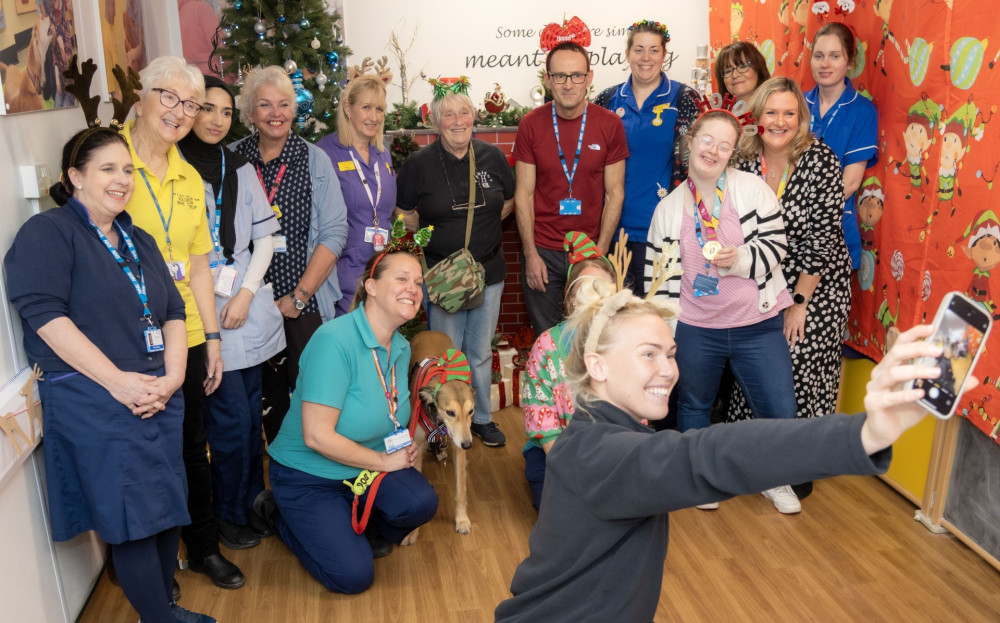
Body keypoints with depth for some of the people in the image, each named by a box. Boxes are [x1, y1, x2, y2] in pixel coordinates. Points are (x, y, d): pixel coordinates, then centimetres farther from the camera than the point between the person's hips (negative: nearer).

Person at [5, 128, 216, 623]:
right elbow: (45, 315, -15)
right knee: (133, 518, -1)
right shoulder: (48, 233, -4)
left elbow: (173, 312, 14)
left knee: (166, 508, 12)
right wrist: (118, 381, -19)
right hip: (93, 404, -7)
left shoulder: (139, 242, 18)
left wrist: (172, 377, -3)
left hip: (159, 399, 7)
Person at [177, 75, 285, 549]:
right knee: (232, 419, -1)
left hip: (249, 309, 5)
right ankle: (230, 514, 19)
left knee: (251, 413, 12)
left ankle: (254, 501, 29)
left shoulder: (241, 169, 10)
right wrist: (212, 290, -10)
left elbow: (265, 237, 10)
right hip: (204, 313, -4)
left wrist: (246, 293, -2)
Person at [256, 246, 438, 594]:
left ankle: (369, 527, 12)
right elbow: (317, 436, -27)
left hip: (368, 464, 6)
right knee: (353, 575, -13)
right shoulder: (334, 340, -26)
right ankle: (279, 513, 12)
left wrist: (405, 448, -6)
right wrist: (382, 460, -19)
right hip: (306, 475, -6)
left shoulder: (401, 348, -1)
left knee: (421, 503, -22)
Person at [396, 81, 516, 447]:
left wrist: (483, 225, 3)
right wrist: (435, 231, -7)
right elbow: (403, 213, 4)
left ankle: (482, 418, 31)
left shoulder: (492, 157, 2)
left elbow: (509, 200, 15)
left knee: (481, 352, 14)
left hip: (488, 270, 3)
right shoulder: (418, 164, -6)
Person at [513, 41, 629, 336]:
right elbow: (524, 193, -1)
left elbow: (614, 194, -1)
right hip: (541, 251, 0)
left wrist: (600, 252, -7)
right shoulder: (530, 124, -2)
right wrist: (530, 254, -5)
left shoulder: (610, 124, -2)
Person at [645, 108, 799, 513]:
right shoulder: (668, 208, 2)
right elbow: (658, 272, 5)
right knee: (693, 405, 18)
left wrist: (740, 259, -22)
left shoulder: (753, 188, -4)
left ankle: (776, 480, 31)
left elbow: (776, 243, -4)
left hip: (758, 326, -1)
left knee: (780, 411, 3)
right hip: (694, 330, 2)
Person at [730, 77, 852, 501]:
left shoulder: (821, 160, -14)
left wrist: (799, 301, -14)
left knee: (798, 364, -5)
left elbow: (823, 236, -15)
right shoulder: (743, 162, -4)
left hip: (816, 283, -3)